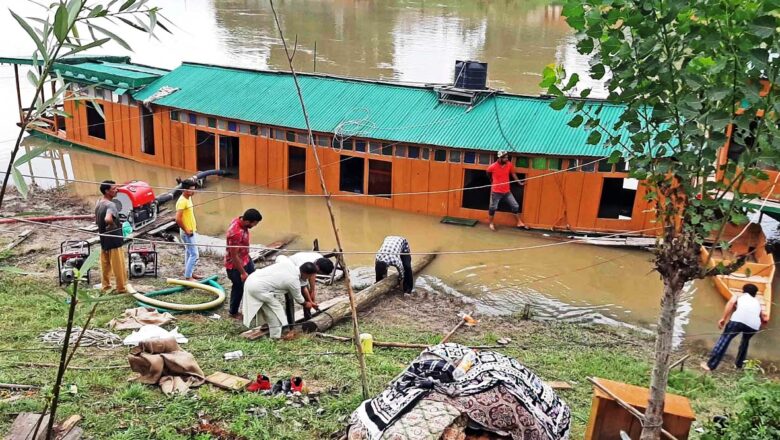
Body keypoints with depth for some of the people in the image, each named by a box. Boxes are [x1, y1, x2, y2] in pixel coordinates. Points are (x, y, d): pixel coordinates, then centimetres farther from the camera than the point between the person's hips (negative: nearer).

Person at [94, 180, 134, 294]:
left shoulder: (98, 203, 8)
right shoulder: (110, 205, -23)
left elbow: (97, 221, 19)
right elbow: (108, 219, -41)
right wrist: (115, 225, -23)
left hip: (103, 239, 9)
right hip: (113, 240, -9)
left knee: (105, 264, 17)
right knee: (119, 265, 3)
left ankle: (105, 285, 27)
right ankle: (122, 287, 12)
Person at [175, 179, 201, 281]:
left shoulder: (188, 198, 6)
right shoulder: (182, 201, -24)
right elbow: (178, 219, -30)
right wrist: (186, 230, -21)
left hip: (191, 230, 10)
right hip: (187, 232, -10)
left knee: (189, 252, 19)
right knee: (194, 255, -7)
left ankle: (190, 273, 31)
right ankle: (188, 277, -1)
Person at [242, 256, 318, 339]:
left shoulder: (288, 262, 2)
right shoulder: (294, 281, -13)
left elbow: (279, 257, 27)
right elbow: (298, 298, 7)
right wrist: (306, 304, 27)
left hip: (251, 279, 9)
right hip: (258, 288, -9)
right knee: (275, 309, 1)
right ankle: (276, 336, 7)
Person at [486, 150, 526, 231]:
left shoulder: (509, 164, -7)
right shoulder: (493, 166, -17)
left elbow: (513, 174, 10)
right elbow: (488, 173, 6)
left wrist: (519, 182, 5)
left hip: (507, 191, 4)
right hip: (496, 191, -4)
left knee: (515, 206, 4)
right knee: (492, 208, 4)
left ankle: (519, 223, 17)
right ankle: (491, 224, 23)